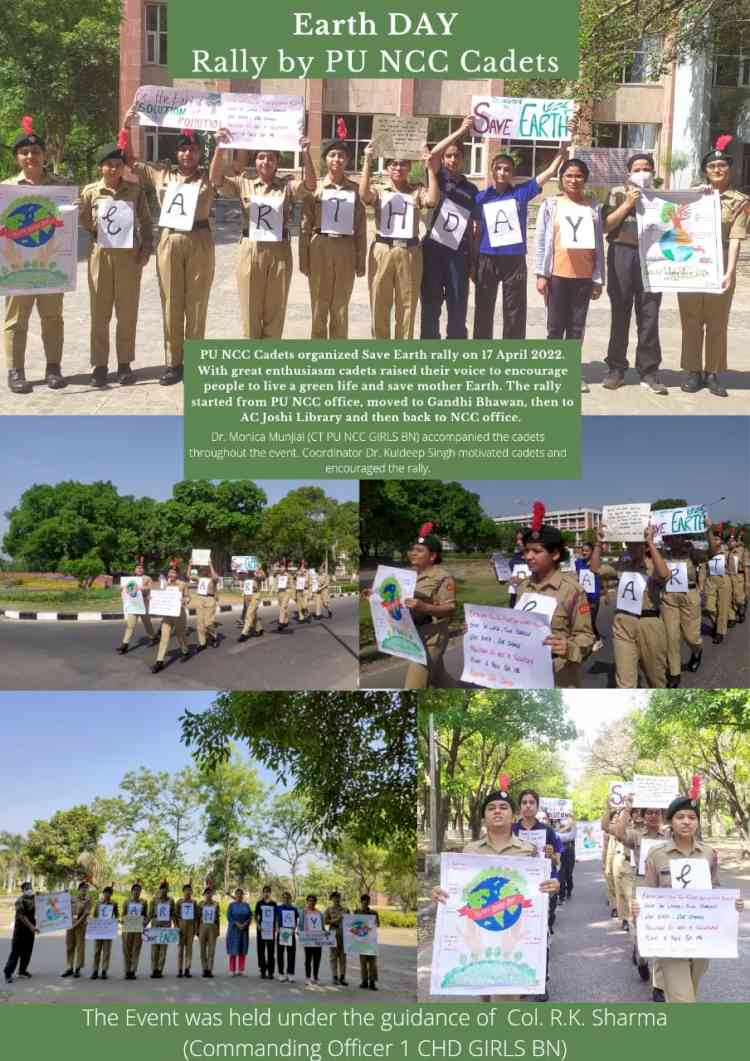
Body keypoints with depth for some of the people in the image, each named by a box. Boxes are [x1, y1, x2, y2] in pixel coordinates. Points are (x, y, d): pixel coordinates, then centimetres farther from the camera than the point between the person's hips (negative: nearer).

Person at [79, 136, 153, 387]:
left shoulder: (135, 190, 2)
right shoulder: (90, 192, 1)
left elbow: (146, 222, 5)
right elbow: (81, 221, 5)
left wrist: (146, 249, -3)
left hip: (129, 256, 0)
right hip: (101, 255, 0)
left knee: (128, 313, 4)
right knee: (100, 313, 3)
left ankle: (125, 364, 13)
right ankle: (100, 365, 9)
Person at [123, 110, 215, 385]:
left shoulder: (207, 177, 3)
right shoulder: (162, 173, 8)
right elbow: (130, 160, 10)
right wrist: (127, 128, 0)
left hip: (199, 243, -2)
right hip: (169, 241, 2)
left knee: (196, 304, 3)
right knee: (171, 304, 5)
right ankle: (173, 363, 12)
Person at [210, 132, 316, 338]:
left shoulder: (287, 187, 5)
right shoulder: (243, 184, 5)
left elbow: (310, 185, -13)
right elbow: (215, 179, -9)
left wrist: (306, 153, -27)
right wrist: (220, 148, -24)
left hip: (279, 253, 0)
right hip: (250, 252, 0)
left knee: (275, 312, 6)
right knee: (250, 311, 5)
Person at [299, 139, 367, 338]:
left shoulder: (355, 189, 6)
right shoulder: (315, 187, 2)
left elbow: (361, 228, 6)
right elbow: (305, 226, 1)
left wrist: (361, 261, 2)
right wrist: (304, 258, -4)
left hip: (346, 250, 1)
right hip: (320, 248, -1)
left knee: (341, 307, 5)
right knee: (319, 306, 4)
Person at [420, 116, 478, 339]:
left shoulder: (472, 190, 13)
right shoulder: (438, 179, 5)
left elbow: (475, 227, 15)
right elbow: (432, 155, -15)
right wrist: (461, 131, -17)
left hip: (458, 255, 2)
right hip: (433, 250, -2)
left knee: (458, 310, 2)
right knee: (430, 308, 2)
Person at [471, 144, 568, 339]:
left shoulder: (522, 192, 3)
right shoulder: (482, 197, 4)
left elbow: (550, 172, 2)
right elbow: (476, 233, 7)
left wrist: (563, 150, -3)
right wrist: (473, 263, 5)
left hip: (515, 260, 0)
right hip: (487, 260, 1)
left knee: (515, 312, 3)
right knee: (483, 310, 7)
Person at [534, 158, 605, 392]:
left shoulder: (594, 209, 7)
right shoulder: (551, 205, 3)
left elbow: (598, 245, 7)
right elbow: (541, 241, 1)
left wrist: (598, 279, 3)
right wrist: (541, 274, -5)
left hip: (584, 277, 2)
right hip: (558, 274, -2)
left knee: (577, 327, 5)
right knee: (556, 326, 2)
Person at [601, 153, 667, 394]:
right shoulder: (618, 194, 9)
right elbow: (606, 225, -2)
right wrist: (628, 204, -8)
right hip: (622, 255, -1)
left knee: (649, 315, -1)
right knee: (620, 313, 2)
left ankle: (649, 371, 4)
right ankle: (616, 369, 9)